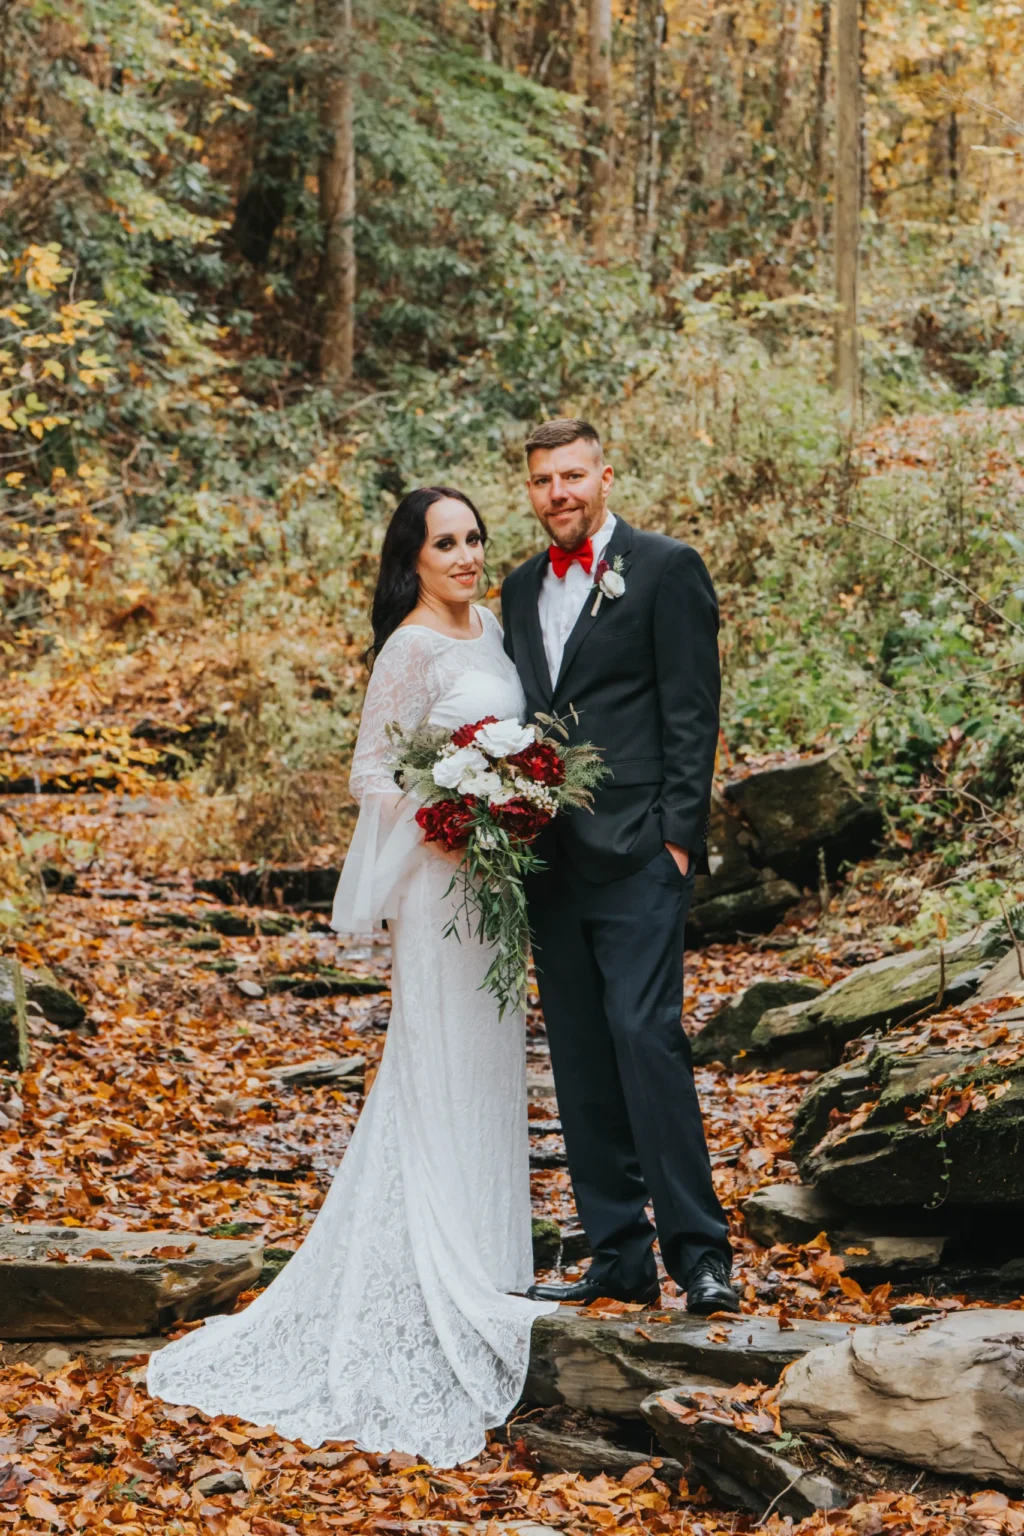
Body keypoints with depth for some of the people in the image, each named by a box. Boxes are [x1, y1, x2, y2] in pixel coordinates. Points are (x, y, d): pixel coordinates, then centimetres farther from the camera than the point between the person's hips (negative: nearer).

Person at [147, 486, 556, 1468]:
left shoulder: (488, 630, 12)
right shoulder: (412, 647, -13)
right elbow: (369, 770, -13)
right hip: (437, 878, -9)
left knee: (486, 1064, 14)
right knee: (440, 1065, -5)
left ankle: (481, 1265, 24)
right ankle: (441, 1282, 1)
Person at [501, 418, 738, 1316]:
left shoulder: (666, 569, 0)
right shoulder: (522, 590, 19)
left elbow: (691, 712, -5)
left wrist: (677, 835, -12)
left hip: (636, 851, -6)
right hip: (549, 857, 7)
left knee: (646, 1034, -15)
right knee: (581, 1060, 6)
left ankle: (698, 1250, -10)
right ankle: (619, 1256, 12)